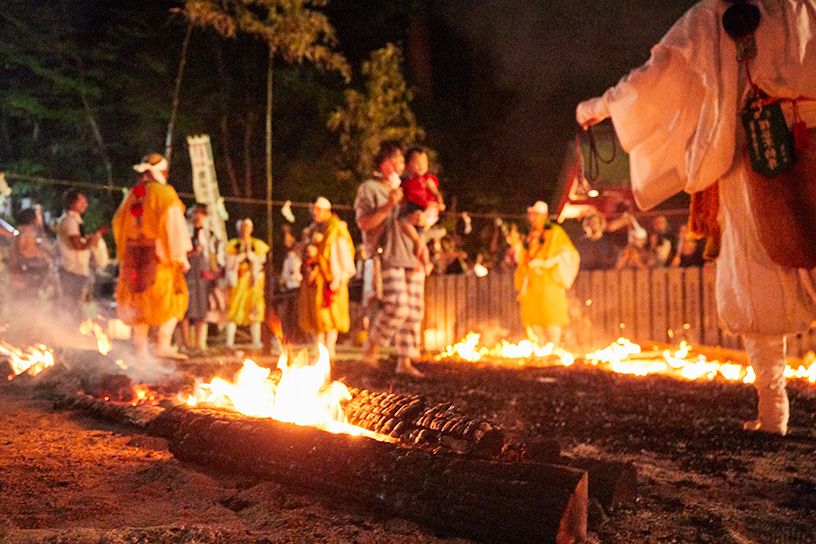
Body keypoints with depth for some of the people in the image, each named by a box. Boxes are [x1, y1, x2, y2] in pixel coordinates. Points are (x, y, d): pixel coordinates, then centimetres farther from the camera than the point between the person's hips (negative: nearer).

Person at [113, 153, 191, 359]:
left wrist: (123, 253, 23)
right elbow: (174, 226, -12)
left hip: (134, 254, 6)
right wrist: (181, 256, -11)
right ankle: (163, 344, -10)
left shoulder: (133, 194, 11)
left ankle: (141, 348, 10)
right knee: (172, 298, 1)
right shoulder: (165, 193, -7)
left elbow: (119, 222, 17)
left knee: (140, 300, 12)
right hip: (159, 254, -6)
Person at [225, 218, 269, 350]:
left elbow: (261, 259, 0)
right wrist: (242, 255, -8)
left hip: (253, 281, 1)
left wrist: (249, 252, -10)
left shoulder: (258, 244, 12)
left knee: (255, 312, -1)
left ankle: (256, 341, 1)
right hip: (237, 281, -1)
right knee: (233, 310, -7)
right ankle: (229, 341, -9)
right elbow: (229, 263, 1)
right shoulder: (233, 244, 9)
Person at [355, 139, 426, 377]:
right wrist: (388, 206, -21)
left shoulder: (404, 189, 21)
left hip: (411, 257, 7)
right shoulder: (369, 189, 1)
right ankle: (373, 344, 1)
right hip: (388, 257, -7)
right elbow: (364, 223, -11)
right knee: (397, 306, -20)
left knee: (414, 311, 2)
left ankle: (405, 362, 8)